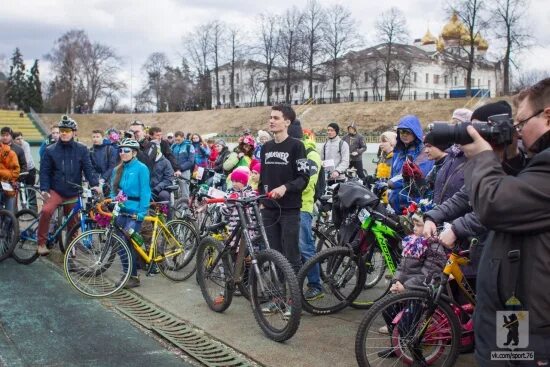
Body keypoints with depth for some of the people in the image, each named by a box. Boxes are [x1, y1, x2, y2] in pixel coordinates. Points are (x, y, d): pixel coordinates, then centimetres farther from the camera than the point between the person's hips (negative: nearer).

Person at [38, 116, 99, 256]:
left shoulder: (81, 149, 1)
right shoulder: (50, 150, 1)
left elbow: (88, 168, -3)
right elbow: (44, 171, 1)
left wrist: (94, 184, -18)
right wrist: (44, 189, -11)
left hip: (73, 193, 1)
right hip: (55, 190, -1)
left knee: (73, 222, 10)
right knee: (46, 211, -27)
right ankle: (42, 243, -12)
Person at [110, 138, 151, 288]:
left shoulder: (141, 168, -6)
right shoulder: (117, 170, 13)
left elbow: (145, 192, -10)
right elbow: (114, 191, 17)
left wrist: (142, 213, -15)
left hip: (134, 212, -6)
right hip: (120, 211, 6)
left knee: (127, 243, -12)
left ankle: (133, 277, -2)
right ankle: (128, 275, 19)